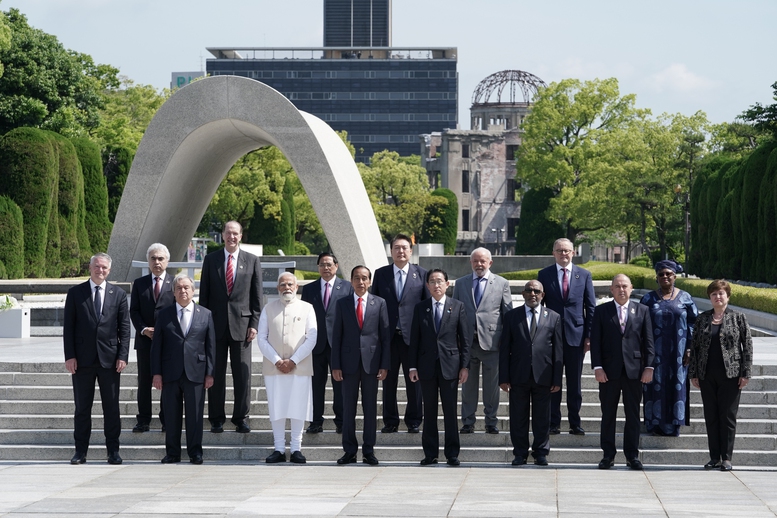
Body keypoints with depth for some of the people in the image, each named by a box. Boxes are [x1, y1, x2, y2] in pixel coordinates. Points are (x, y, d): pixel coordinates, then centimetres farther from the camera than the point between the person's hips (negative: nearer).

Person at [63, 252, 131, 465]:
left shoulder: (118, 294, 7)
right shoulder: (75, 293, 5)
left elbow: (124, 328, 5)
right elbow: (68, 326, 2)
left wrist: (122, 356, -5)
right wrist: (69, 356, -6)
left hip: (109, 359, 0)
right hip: (82, 359, 0)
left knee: (111, 407, 3)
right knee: (82, 407, 4)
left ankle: (113, 450, 9)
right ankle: (80, 451, 9)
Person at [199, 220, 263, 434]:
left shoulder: (252, 261, 5)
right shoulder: (211, 260, 7)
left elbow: (257, 296, 5)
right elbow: (204, 294, 7)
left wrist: (254, 324, -3)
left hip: (241, 324, 0)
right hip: (216, 324, 1)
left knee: (243, 374, 0)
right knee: (216, 374, 4)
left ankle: (241, 418, 9)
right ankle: (216, 419, 11)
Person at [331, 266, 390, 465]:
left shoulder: (379, 303, 5)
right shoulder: (342, 303, 7)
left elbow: (386, 335, 3)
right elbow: (336, 335, 5)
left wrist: (385, 365, -3)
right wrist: (335, 365, -2)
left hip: (371, 361, -1)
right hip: (349, 362, 1)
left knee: (370, 408, 3)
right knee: (348, 408, 3)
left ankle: (369, 451, 9)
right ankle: (350, 451, 9)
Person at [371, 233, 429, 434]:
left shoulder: (421, 274, 4)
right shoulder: (381, 274, 7)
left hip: (413, 336, -1)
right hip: (388, 335, 1)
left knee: (414, 380, 4)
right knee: (388, 381, 6)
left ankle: (414, 421, 15)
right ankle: (390, 421, 15)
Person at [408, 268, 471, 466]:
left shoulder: (457, 306, 3)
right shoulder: (420, 308, 8)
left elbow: (465, 338, 2)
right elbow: (414, 338, 7)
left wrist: (465, 366, -3)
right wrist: (412, 366, 1)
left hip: (450, 365, -2)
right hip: (426, 366, 2)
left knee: (450, 411, 0)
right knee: (429, 411, 5)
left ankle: (452, 454, 7)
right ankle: (430, 453, 11)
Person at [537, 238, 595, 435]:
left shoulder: (584, 275, 6)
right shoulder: (544, 275, 5)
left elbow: (591, 307, 5)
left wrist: (589, 335, -2)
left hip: (576, 335, 0)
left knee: (575, 382, 5)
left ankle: (575, 423, 12)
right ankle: (554, 423, 9)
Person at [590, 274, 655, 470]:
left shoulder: (642, 311, 7)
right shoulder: (602, 311, 5)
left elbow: (648, 341, 5)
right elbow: (595, 341, 0)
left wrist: (649, 366, -4)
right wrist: (597, 367, -9)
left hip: (634, 371, 0)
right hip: (609, 371, 0)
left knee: (633, 415, 4)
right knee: (608, 415, 5)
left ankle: (632, 455, 11)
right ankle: (608, 455, 12)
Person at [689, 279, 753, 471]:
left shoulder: (738, 318, 0)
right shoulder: (702, 319, 8)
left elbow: (747, 346, -1)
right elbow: (694, 346, 9)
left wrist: (745, 373, -7)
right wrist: (693, 373, 4)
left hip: (730, 374, -3)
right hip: (707, 375, 3)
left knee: (728, 416, 1)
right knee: (711, 417, 6)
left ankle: (726, 458, 7)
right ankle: (714, 457, 13)